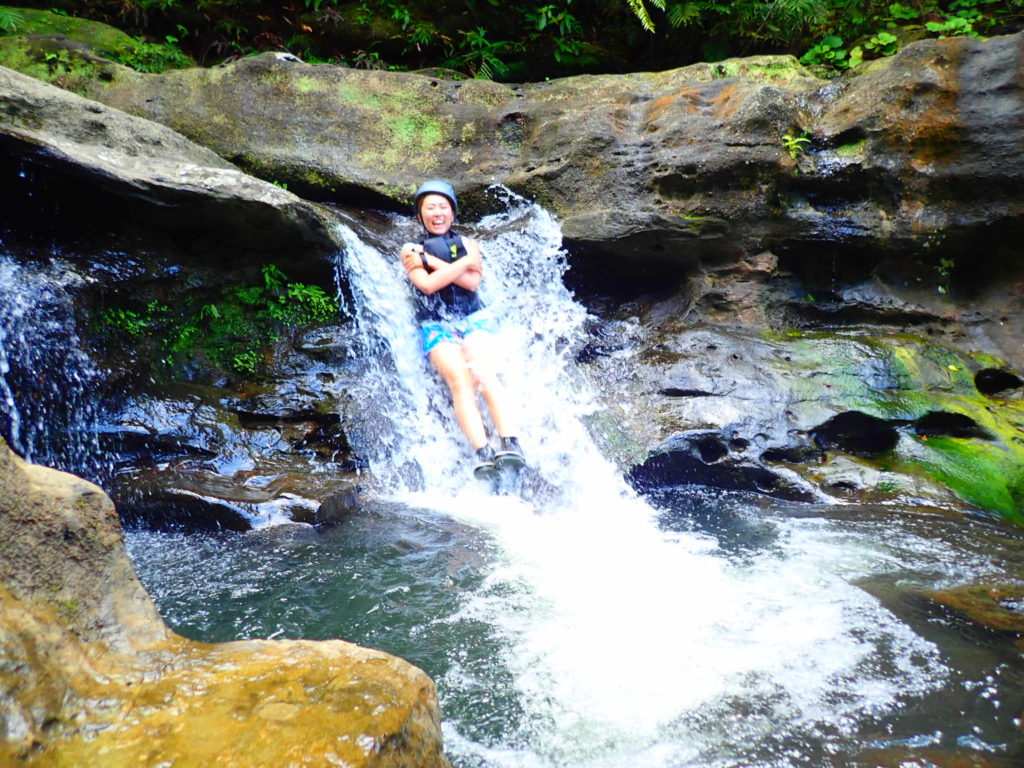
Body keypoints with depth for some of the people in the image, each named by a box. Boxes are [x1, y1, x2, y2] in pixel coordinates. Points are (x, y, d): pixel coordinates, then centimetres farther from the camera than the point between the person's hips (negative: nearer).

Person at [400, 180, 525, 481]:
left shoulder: (468, 243, 15)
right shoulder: (411, 250, 12)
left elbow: (472, 282, -4)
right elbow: (428, 285, -8)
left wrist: (431, 259, -6)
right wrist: (466, 261, -5)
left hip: (474, 319, 1)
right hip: (436, 326, -1)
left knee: (483, 375, -26)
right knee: (459, 380, -25)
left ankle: (511, 444, -36)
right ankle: (482, 454, -37)